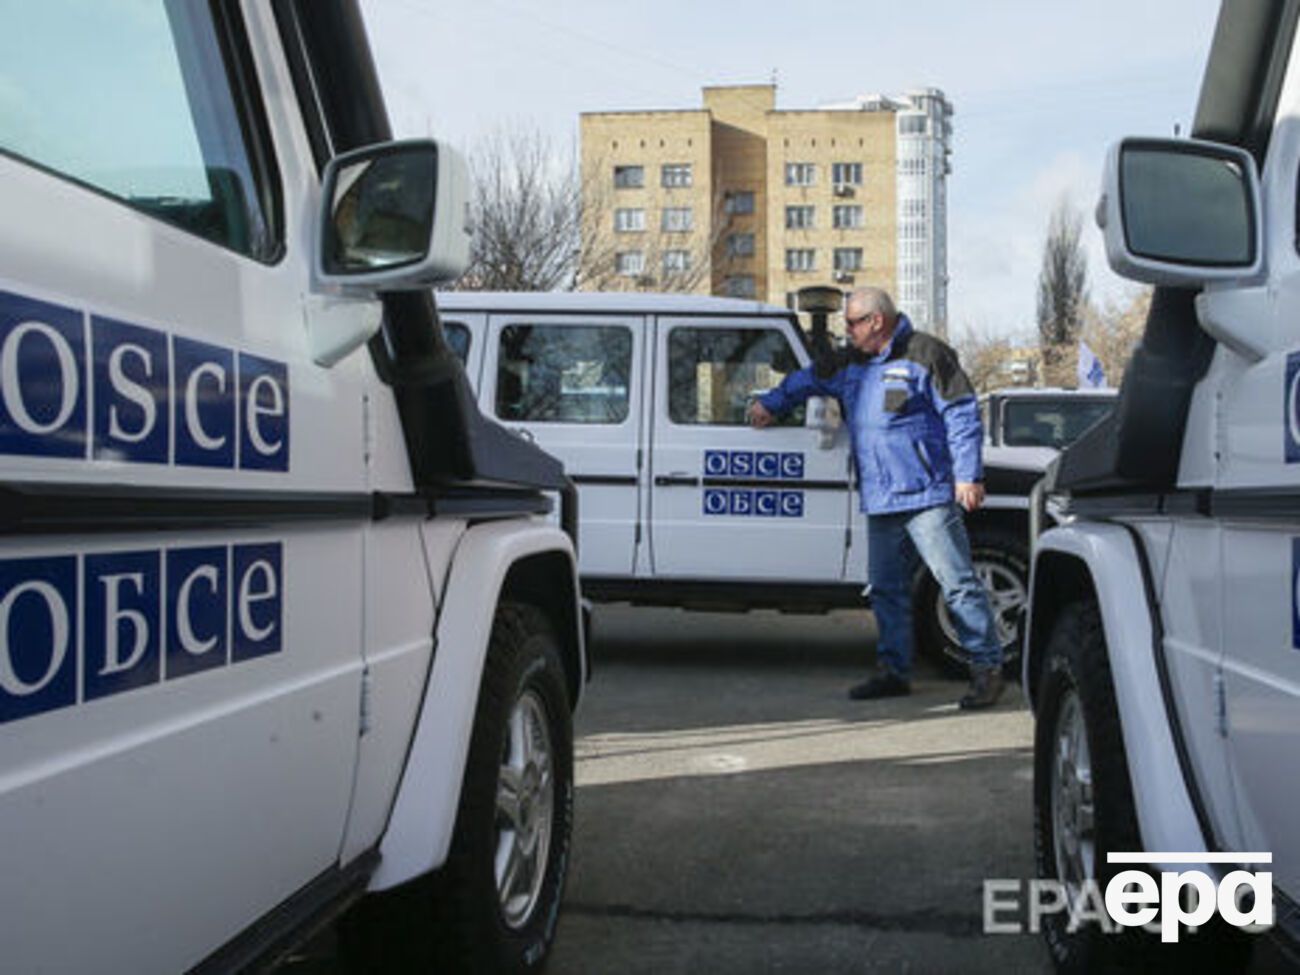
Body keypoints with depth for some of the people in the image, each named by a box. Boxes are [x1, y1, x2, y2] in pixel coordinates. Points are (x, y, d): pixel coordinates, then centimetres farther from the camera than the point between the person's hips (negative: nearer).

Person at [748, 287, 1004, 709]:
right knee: (886, 588, 11)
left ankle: (987, 668, -2)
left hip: (927, 495, -8)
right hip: (879, 500, 8)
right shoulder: (850, 363, 16)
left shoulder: (925, 354, -6)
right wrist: (771, 403, 38)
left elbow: (961, 414, -9)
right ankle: (894, 671, 21)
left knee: (957, 582, -8)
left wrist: (968, 476, -13)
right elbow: (808, 378, 36)